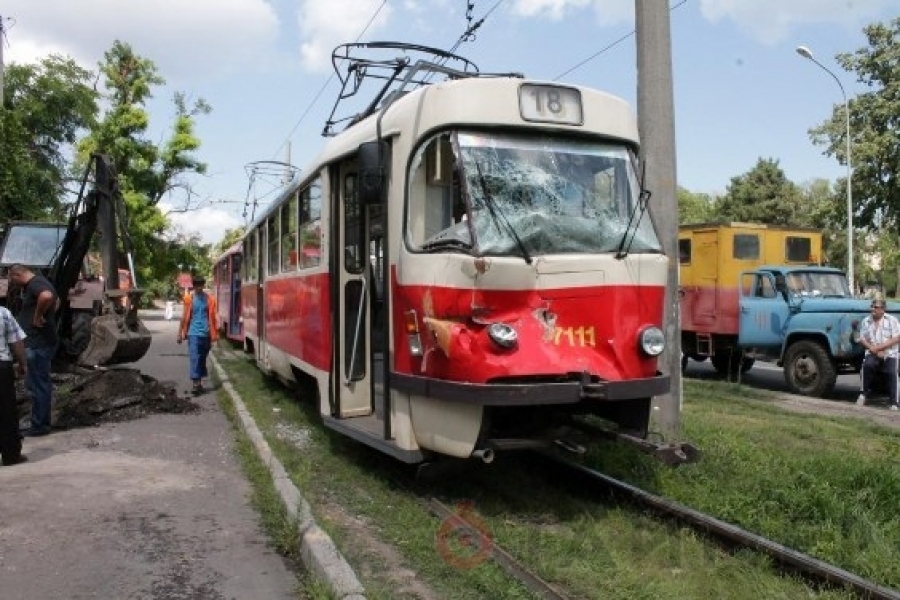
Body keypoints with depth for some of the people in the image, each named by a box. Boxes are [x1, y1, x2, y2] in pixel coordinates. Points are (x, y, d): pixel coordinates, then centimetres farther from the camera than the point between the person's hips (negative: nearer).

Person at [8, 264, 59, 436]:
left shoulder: (35, 284, -17)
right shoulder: (36, 283, 15)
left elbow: (47, 297, -42)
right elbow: (56, 300, 34)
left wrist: (38, 315, -27)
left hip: (38, 344, -11)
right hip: (39, 342, 11)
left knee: (37, 385, -3)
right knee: (40, 384, 17)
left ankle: (39, 426, 5)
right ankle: (42, 422, 26)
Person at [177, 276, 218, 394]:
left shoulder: (209, 299, 3)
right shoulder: (189, 298, 0)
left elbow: (212, 317, 7)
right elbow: (184, 317, 3)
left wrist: (215, 334, 5)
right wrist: (180, 333, 3)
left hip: (206, 333, 2)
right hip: (193, 333, -2)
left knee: (202, 358, 11)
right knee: (194, 358, -10)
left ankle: (199, 382, 21)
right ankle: (196, 383, -14)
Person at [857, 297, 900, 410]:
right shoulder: (866, 321, 9)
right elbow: (862, 339, 6)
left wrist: (879, 347, -16)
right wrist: (872, 348, -13)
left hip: (890, 354, -1)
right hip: (873, 354, 2)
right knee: (867, 365, -30)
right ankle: (865, 393, -16)